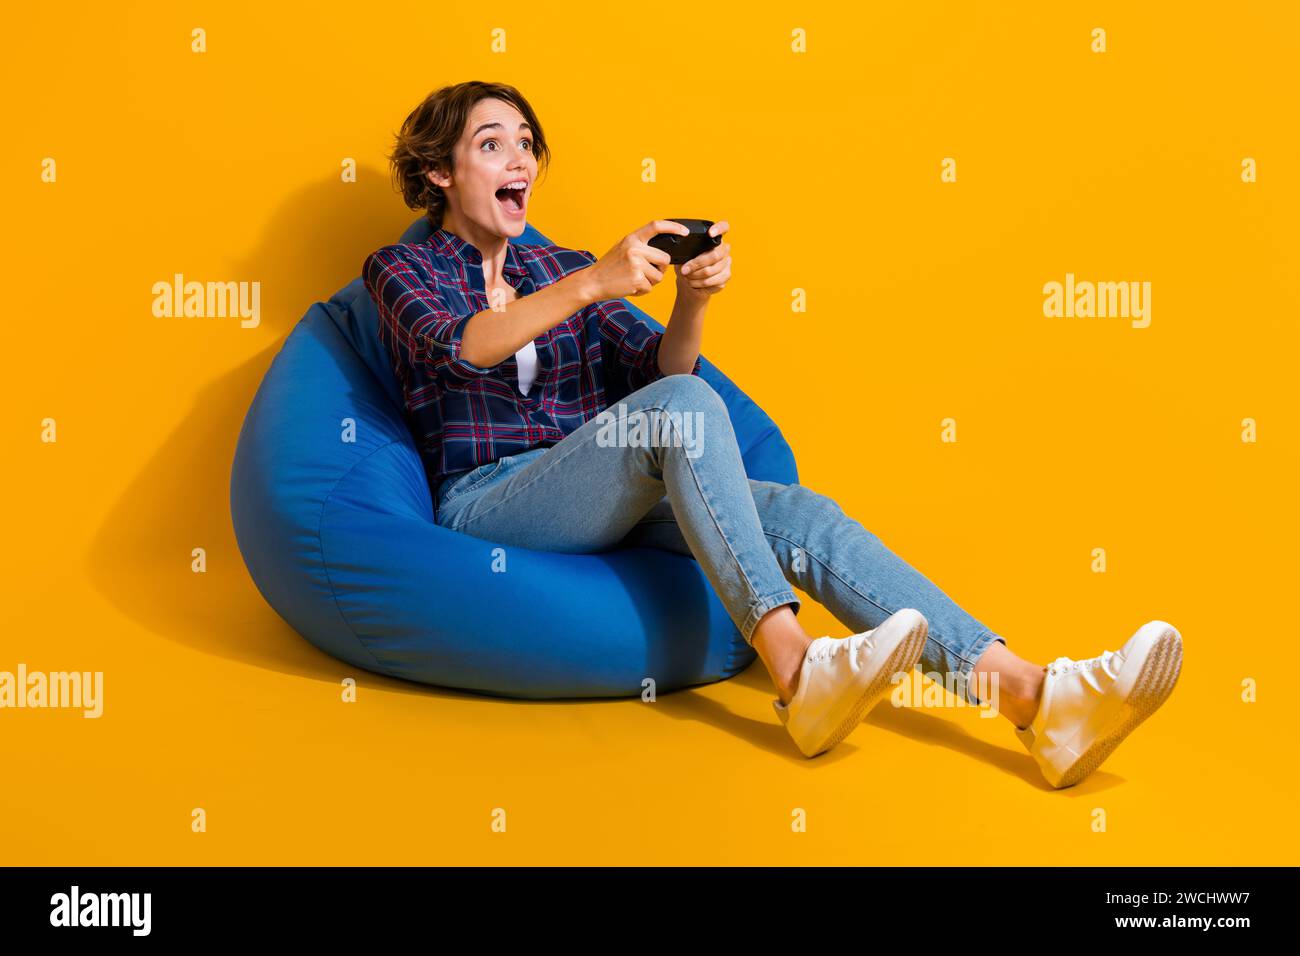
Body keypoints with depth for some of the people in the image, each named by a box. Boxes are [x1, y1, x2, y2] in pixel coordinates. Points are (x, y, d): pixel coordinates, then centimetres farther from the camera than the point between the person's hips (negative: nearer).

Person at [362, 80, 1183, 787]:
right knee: (683, 406, -31)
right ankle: (799, 674, -43)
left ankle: (1039, 701, -35)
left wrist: (692, 301, -13)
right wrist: (589, 285, -29)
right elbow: (460, 348, -16)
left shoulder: (562, 269, 22)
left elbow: (660, 367, 9)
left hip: (606, 500, 5)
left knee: (800, 514, -22)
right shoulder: (403, 270, 9)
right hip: (488, 505, -4)